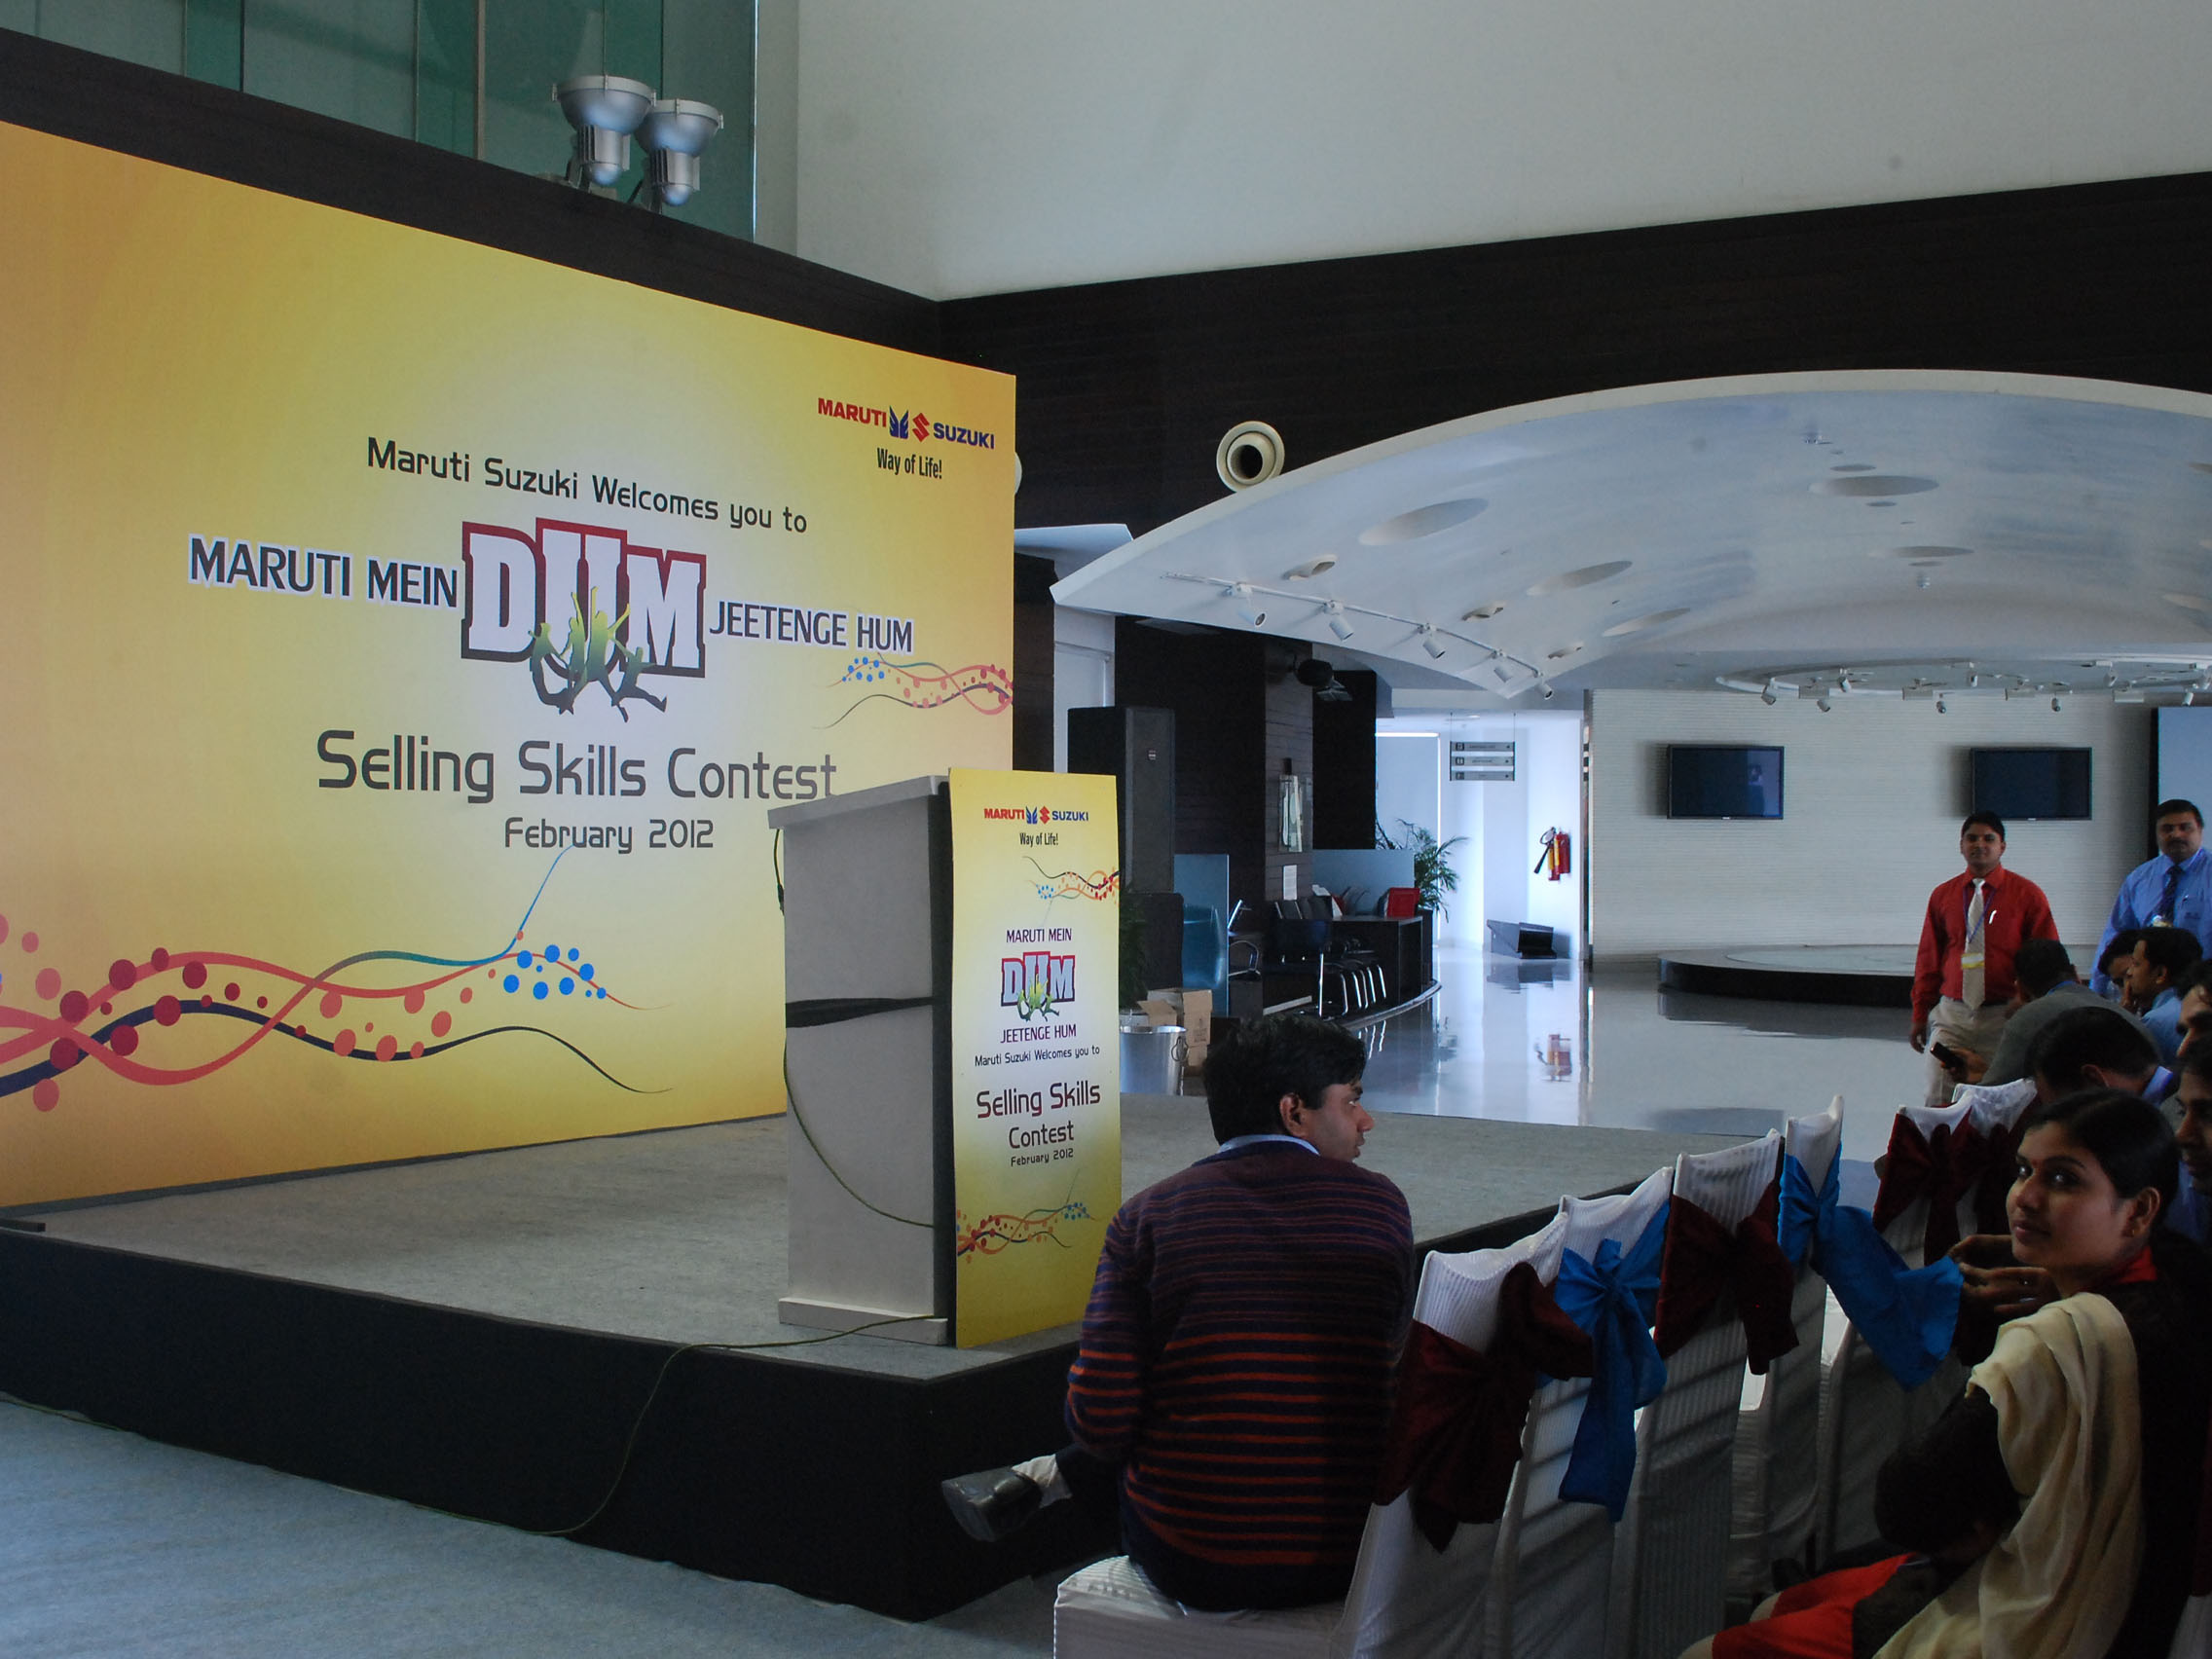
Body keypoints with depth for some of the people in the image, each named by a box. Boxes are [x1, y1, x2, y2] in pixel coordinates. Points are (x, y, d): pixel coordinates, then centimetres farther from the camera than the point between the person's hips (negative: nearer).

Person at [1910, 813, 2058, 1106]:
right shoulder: (1942, 896, 9)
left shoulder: (2027, 895, 1)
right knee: (1939, 1102, -3)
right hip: (1952, 1014, 3)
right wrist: (1920, 1014, 11)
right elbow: (1928, 960, 14)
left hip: (2005, 1016, -2)